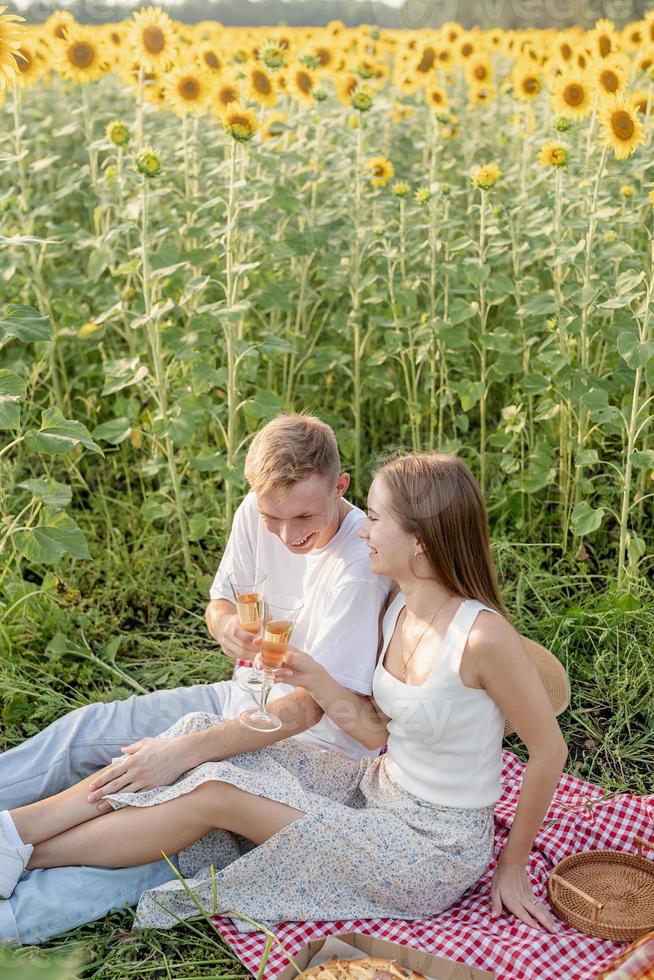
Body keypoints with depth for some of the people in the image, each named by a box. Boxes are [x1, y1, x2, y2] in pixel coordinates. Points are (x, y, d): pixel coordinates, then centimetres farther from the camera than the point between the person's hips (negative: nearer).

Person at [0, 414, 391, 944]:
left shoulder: (362, 566, -29)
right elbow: (219, 603, 6)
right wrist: (228, 626, -21)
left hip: (312, 745, -7)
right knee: (87, 729, -3)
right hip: (246, 699, 7)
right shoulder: (256, 513, -9)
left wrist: (184, 751, -35)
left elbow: (309, 707, -29)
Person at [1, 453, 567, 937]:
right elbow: (379, 730, 2)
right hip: (378, 792, 7)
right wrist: (314, 680, -14)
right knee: (201, 733, -8)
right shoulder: (398, 608, -1)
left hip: (436, 848, -7)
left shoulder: (482, 634, -26)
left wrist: (512, 864, -6)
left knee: (215, 791, -17)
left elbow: (550, 749, -16)